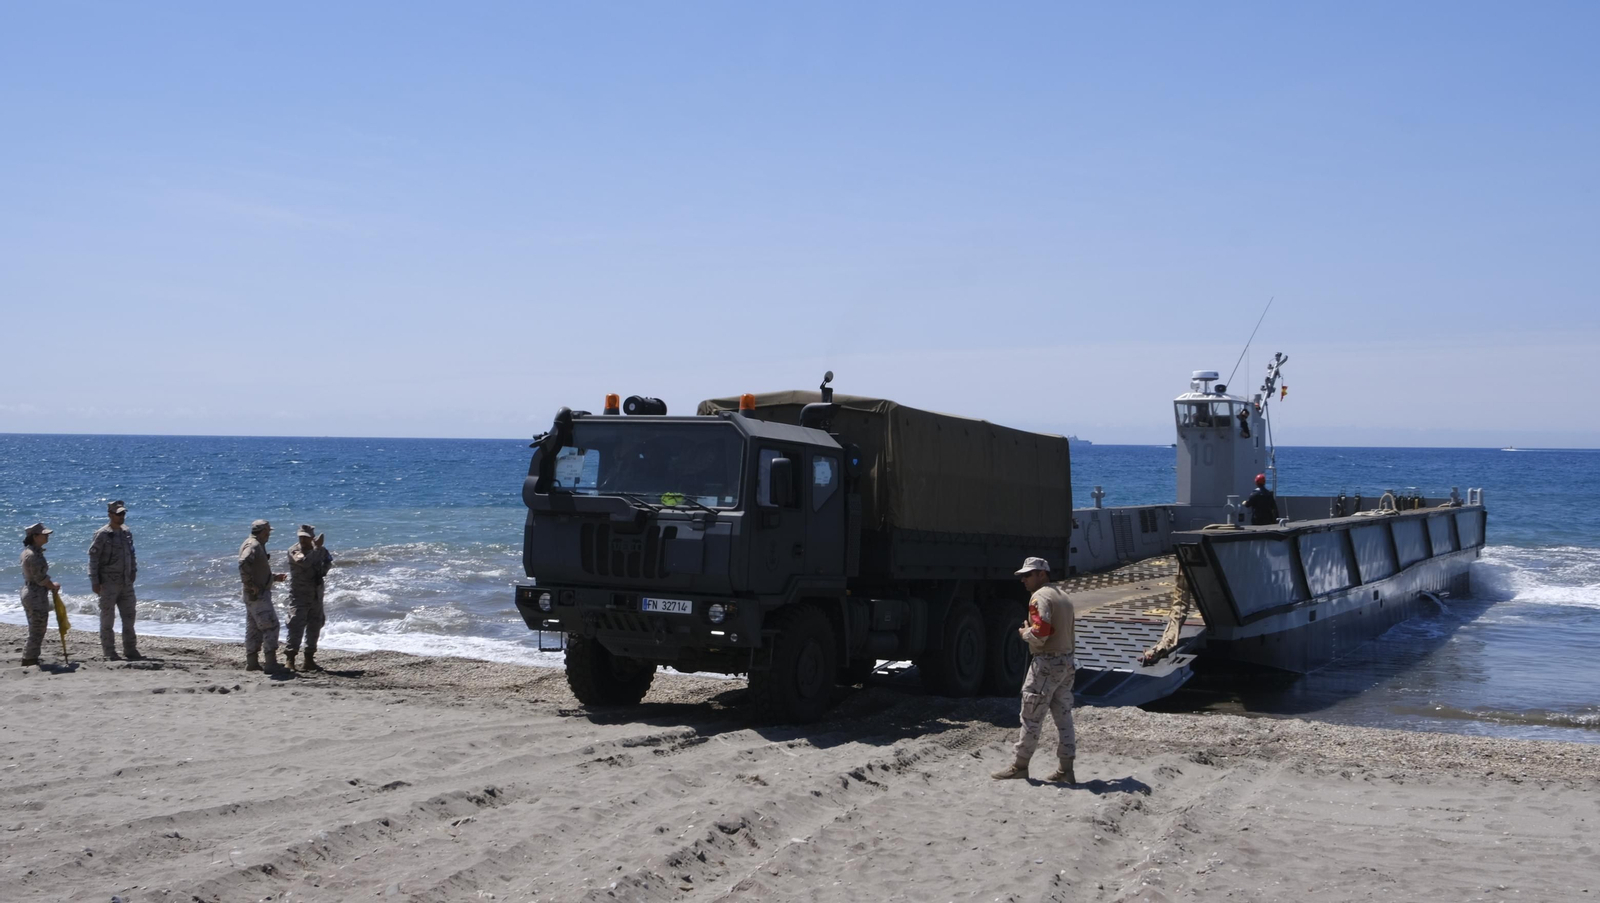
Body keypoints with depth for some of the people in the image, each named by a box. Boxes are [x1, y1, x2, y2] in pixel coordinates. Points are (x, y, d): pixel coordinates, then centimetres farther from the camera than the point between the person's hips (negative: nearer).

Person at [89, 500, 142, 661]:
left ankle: (130, 650, 16)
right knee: (107, 619, 0)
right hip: (108, 584, -6)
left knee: (129, 617, 9)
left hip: (126, 583, 6)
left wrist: (133, 574, 12)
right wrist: (94, 582, -12)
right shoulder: (102, 534, -9)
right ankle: (109, 652, 4)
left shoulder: (127, 533, 10)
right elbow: (93, 558, -9)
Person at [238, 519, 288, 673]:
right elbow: (243, 563, -33)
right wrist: (250, 584, -27)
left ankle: (252, 662, 20)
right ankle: (271, 664, -12)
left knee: (254, 628, 14)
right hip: (258, 595, -11)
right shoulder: (253, 545, -15)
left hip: (254, 596, 11)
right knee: (271, 626, -10)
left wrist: (274, 577, 20)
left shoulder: (257, 546, 18)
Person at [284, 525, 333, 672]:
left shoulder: (320, 550, 4)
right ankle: (290, 660, -13)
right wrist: (317, 548, -26)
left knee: (314, 627, 9)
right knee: (296, 627, -13)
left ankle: (309, 660, 19)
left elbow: (328, 559, 23)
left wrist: (324, 569, 2)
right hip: (299, 596, -6)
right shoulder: (294, 551, -11)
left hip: (316, 596, 6)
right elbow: (304, 562, -30)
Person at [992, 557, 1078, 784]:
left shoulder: (1040, 597, -13)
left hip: (1047, 663, -9)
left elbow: (1040, 632, -25)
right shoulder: (1063, 596, 18)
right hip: (1067, 661, 9)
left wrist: (1024, 633, -6)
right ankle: (1066, 769, 10)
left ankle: (1020, 765, 5)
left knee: (1032, 716, -1)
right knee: (1064, 716, 9)